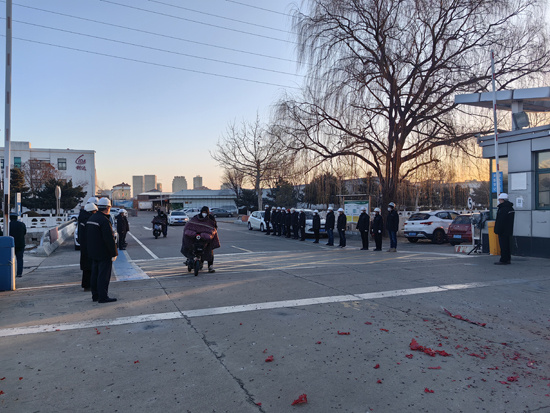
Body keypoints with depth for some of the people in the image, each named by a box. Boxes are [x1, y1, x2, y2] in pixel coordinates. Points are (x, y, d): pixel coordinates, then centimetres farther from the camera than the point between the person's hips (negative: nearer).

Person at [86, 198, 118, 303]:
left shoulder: (91, 218, 10)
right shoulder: (104, 220, -20)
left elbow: (88, 237, 19)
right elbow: (110, 239, -22)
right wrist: (114, 253, -16)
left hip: (93, 253, 9)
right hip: (104, 254, -9)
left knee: (95, 274, 15)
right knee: (104, 275, -3)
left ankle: (95, 295, 23)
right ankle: (103, 297, 0)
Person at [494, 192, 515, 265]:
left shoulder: (503, 209, -20)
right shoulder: (510, 208, 14)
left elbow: (500, 221, -22)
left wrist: (497, 230, -18)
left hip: (503, 231, -10)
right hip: (509, 231, 10)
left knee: (503, 246, -6)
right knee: (507, 245, 15)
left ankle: (503, 260, -3)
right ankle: (508, 259, 21)